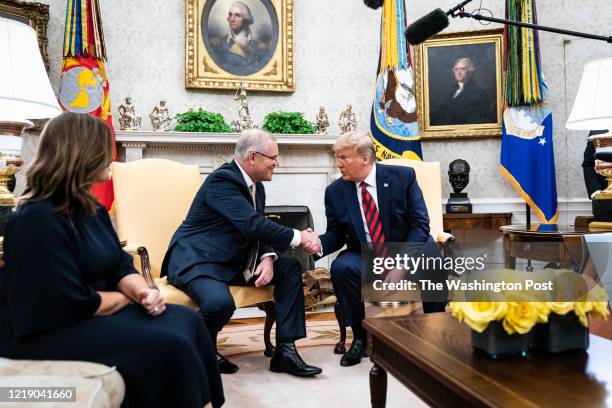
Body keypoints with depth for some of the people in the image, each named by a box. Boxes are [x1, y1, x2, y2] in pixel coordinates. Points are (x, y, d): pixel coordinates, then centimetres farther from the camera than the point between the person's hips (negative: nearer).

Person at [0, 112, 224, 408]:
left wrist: (143, 291, -13)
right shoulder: (38, 219, -21)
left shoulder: (90, 208, 8)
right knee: (168, 344, -23)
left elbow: (121, 266, 9)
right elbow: (73, 305, -24)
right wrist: (131, 297, -8)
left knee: (186, 321, -8)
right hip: (49, 333, -9)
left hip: (90, 312, 9)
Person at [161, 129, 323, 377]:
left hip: (233, 262, 9)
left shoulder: (255, 185, 9)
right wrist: (298, 237, -20)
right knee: (220, 302, -36)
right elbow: (252, 224, -29)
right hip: (195, 260, -9)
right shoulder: (222, 179, -19)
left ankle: (285, 351, -1)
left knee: (290, 269, -1)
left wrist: (267, 258, -13)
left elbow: (259, 230, 9)